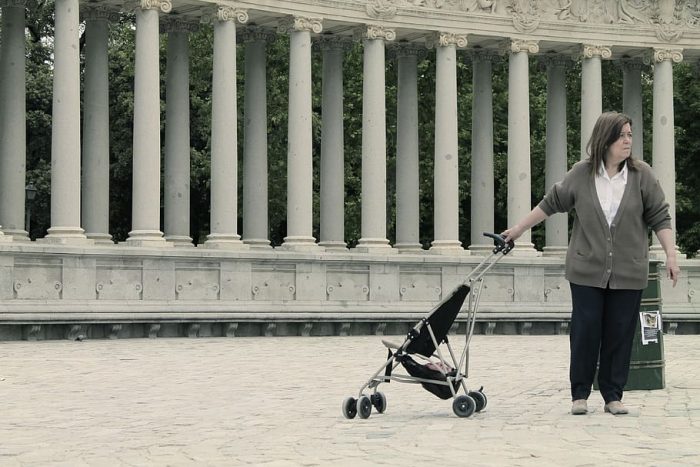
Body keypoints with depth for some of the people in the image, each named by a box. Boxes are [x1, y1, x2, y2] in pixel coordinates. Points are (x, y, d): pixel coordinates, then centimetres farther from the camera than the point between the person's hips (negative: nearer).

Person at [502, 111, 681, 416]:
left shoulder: (641, 175, 0)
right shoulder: (581, 174, 0)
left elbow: (659, 217, 3)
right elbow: (551, 203, 11)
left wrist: (671, 255, -4)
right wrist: (518, 229, 15)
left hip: (628, 274, 0)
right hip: (587, 271, 0)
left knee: (620, 334, 3)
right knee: (585, 331, 1)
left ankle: (613, 396, 14)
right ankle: (580, 395, 12)